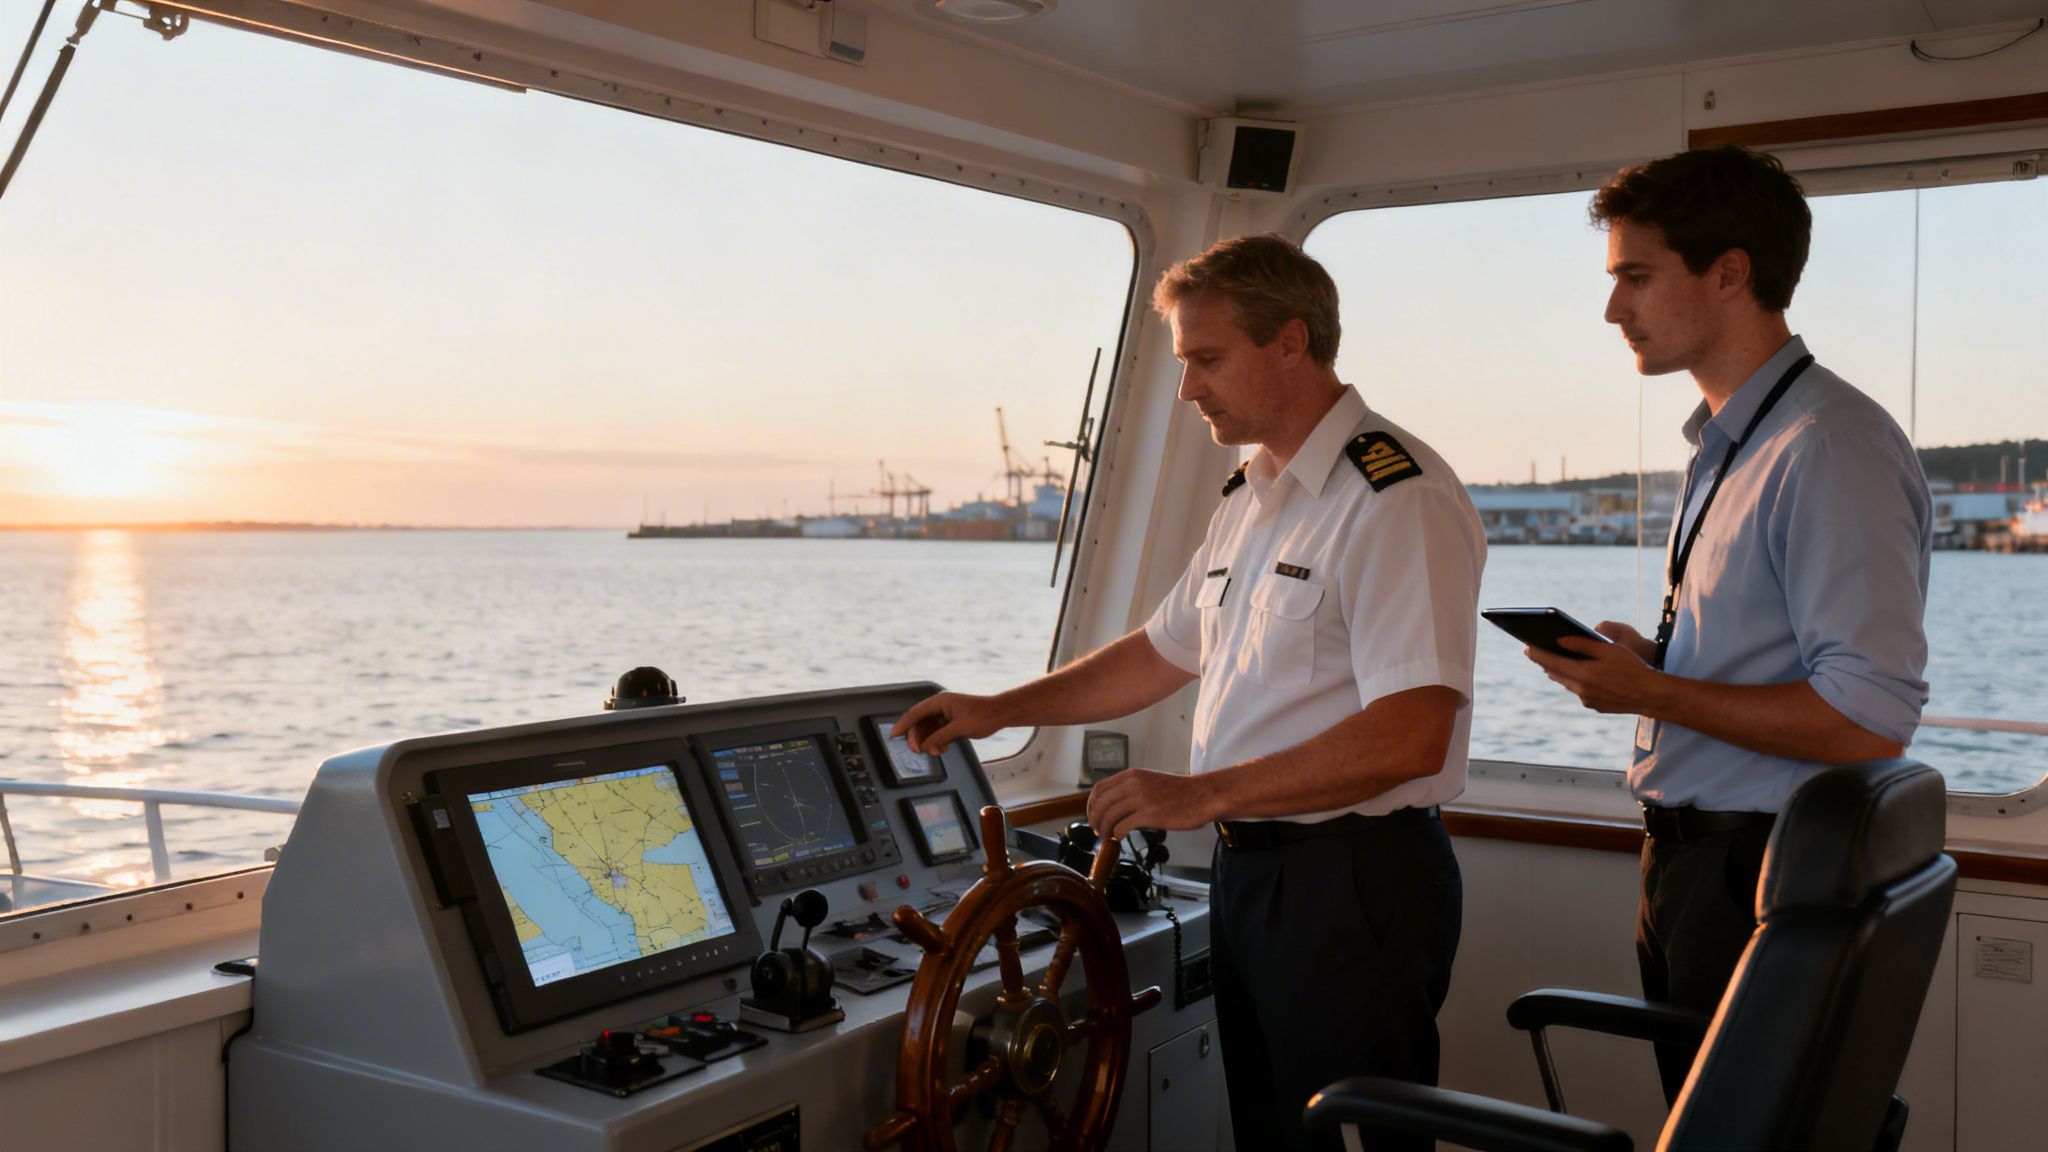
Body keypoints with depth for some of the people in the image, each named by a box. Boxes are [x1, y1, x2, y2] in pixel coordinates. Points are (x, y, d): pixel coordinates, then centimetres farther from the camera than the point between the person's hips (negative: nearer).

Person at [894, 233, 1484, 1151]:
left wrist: (1203, 795, -22)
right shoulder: (1249, 500, 14)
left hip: (1354, 879, -9)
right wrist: (998, 711, 17)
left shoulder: (1398, 497, -16)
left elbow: (1409, 733, -24)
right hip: (1247, 870, 9)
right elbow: (1165, 653, 24)